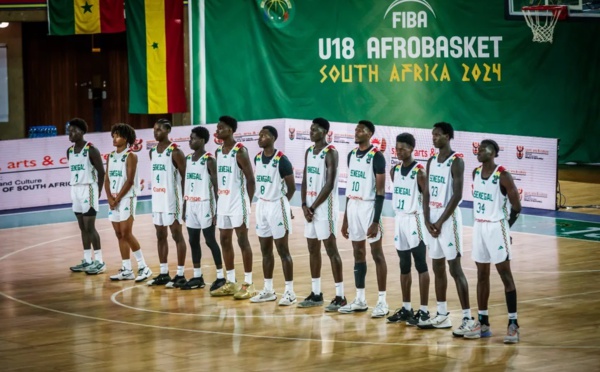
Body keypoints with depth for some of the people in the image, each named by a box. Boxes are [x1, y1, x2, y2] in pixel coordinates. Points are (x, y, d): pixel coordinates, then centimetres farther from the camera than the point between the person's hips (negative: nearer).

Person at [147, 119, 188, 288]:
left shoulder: (175, 152, -11)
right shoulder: (152, 151, 11)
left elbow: (185, 177, -12)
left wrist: (184, 201, -15)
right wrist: (155, 196, 15)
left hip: (172, 199, -8)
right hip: (157, 199, 8)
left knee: (177, 235, -3)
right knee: (160, 236, 11)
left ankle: (180, 275, 0)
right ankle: (164, 274, 17)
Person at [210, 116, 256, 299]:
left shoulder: (240, 151, -12)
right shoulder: (218, 152, 12)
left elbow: (250, 179, -13)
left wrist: (248, 204, -16)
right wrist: (217, 203, 14)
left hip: (238, 203, -8)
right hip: (223, 203, 8)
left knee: (242, 241, -5)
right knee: (225, 241, 10)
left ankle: (248, 284, -1)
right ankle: (230, 283, 17)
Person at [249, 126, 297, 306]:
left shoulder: (281, 160, -15)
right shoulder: (257, 158, 6)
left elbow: (291, 187, -8)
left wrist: (281, 203, 4)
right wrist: (264, 201, 12)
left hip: (277, 206, -7)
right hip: (261, 205, 7)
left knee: (283, 250, -4)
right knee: (265, 250, 11)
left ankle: (289, 292, 0)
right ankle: (268, 290, 18)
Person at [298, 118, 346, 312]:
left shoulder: (330, 153, -12)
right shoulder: (309, 152, 13)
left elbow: (329, 185, -17)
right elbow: (305, 181, 14)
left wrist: (313, 207, -15)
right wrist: (304, 205, 0)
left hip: (325, 207, -8)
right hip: (310, 207, 8)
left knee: (331, 250, -7)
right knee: (313, 249, 11)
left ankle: (340, 296, -5)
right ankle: (316, 294, 19)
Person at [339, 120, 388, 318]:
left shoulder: (376, 156, -11)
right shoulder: (352, 155, 11)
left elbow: (380, 191, -14)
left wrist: (375, 221, -19)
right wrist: (345, 218, 15)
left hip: (369, 207, -7)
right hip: (353, 207, 7)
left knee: (377, 253, -3)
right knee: (358, 253, 10)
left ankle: (382, 301, 0)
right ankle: (360, 299, 16)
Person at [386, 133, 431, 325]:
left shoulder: (419, 171, -14)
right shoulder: (395, 170, 8)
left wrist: (426, 220, -15)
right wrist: (400, 215, 12)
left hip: (415, 220, -7)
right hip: (400, 220, 7)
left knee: (421, 266, -3)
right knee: (404, 267, 12)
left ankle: (423, 310, 0)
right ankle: (406, 308, 20)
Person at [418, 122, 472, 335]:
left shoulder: (456, 161, -12)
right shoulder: (431, 162, 12)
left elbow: (457, 195, -17)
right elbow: (426, 193, 11)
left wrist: (441, 221, -16)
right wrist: (427, 220, -1)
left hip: (448, 218, -8)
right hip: (433, 219, 8)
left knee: (455, 268, -10)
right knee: (438, 268, 12)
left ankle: (467, 318, -9)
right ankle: (442, 315, 20)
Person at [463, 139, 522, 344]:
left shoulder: (502, 176, -14)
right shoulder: (475, 173, 6)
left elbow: (516, 207, -10)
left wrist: (504, 226, 0)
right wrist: (480, 223, 8)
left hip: (496, 228, -7)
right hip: (479, 227, 7)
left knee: (505, 275, -4)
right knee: (482, 275, 10)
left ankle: (513, 324, -2)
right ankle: (483, 323, 16)